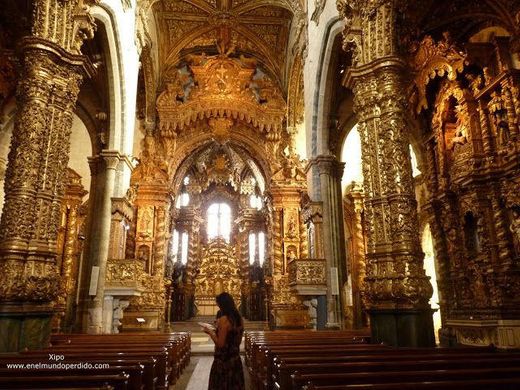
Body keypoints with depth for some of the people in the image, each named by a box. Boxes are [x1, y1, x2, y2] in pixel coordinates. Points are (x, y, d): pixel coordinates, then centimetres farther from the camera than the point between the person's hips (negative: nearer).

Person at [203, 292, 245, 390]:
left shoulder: (224, 319, -19)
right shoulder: (239, 319, 3)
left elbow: (220, 344, -20)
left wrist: (210, 332, -7)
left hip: (223, 361, -7)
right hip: (235, 359, 7)